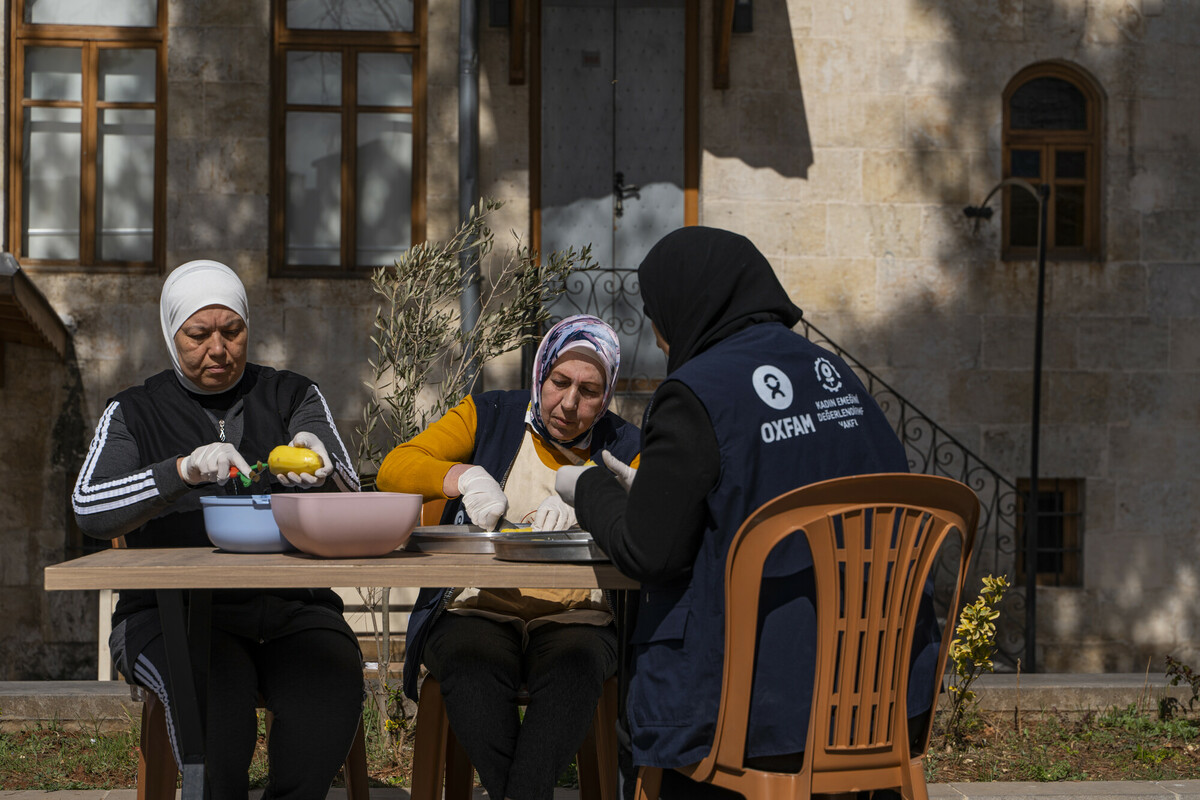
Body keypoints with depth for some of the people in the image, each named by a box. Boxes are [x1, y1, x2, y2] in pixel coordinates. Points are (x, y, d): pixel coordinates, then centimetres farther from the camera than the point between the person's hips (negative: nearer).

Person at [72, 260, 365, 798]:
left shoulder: (295, 398, 16)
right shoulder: (133, 414, 13)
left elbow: (351, 502, 3)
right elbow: (89, 508, -5)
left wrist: (319, 465, -22)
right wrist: (183, 471, -22)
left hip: (291, 608, 2)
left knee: (331, 685, -31)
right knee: (216, 686, -35)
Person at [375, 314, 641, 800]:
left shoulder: (620, 447, 13)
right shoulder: (489, 417, 13)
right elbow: (393, 469, 4)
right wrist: (465, 476, -15)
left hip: (574, 617, 0)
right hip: (475, 610, 0)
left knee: (574, 665, -35)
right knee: (472, 665, -35)